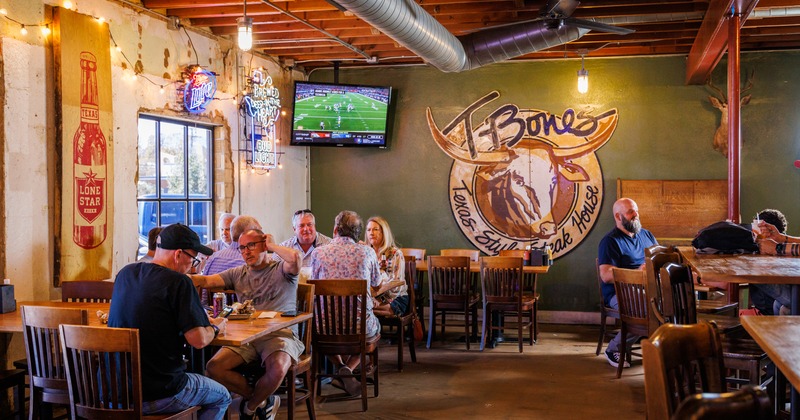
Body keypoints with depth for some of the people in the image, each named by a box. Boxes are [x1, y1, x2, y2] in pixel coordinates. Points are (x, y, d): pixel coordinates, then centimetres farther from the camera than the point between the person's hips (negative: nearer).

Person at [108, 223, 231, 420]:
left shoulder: (125, 273, 5)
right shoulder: (179, 282, -17)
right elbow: (198, 340, -20)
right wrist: (215, 327, 3)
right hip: (158, 394, -7)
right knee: (222, 398, 20)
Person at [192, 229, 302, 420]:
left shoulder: (281, 269, 6)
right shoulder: (238, 273, 19)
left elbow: (295, 257, -19)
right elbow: (206, 280, 7)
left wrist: (272, 246, -1)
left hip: (280, 333, -4)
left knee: (277, 369, -34)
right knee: (214, 367, -18)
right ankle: (261, 400, 3)